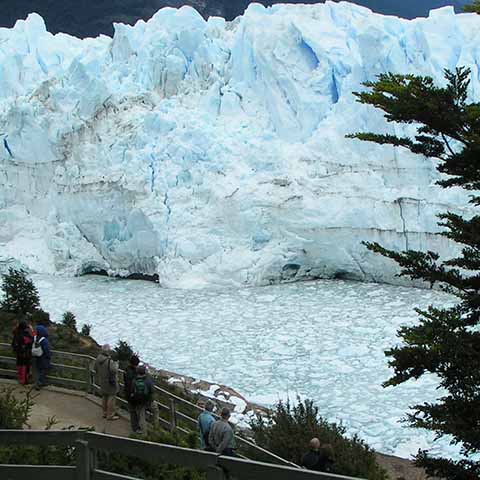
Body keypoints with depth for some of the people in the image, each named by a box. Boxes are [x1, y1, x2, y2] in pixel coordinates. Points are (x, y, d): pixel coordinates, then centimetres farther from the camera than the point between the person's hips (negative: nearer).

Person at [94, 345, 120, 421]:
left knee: (104, 397, 20)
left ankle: (105, 413, 32)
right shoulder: (109, 361, -29)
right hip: (110, 382, -7)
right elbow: (114, 371, -29)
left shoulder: (98, 359, -5)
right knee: (111, 397, 4)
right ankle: (110, 415, 9)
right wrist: (116, 364, -13)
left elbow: (96, 369, 5)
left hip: (102, 381, 7)